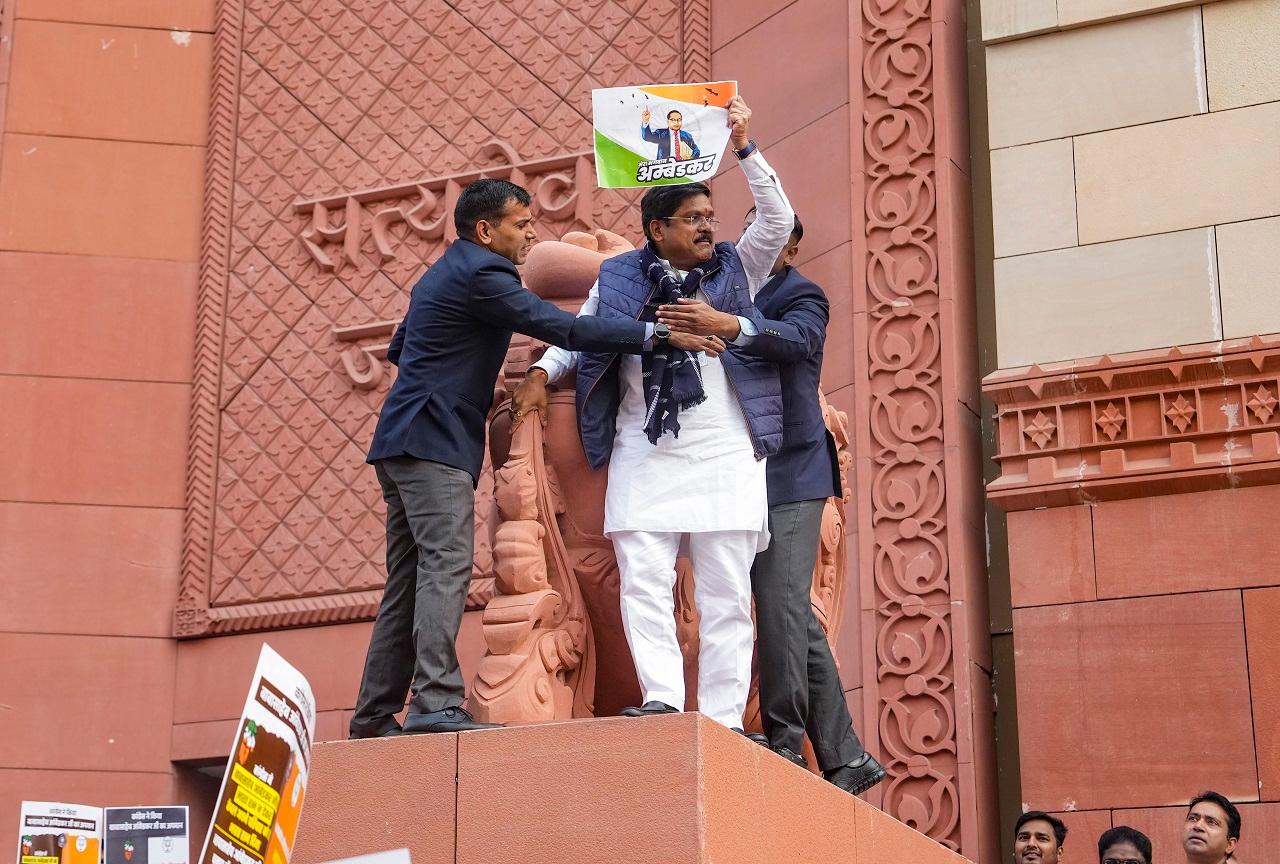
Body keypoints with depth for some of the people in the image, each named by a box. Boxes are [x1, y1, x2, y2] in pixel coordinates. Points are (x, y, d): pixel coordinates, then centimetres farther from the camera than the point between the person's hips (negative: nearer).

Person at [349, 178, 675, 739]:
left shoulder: (443, 275, 23)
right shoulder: (482, 274, -10)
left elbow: (398, 349, 31)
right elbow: (563, 329, -18)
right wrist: (653, 334, -18)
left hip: (404, 442, 10)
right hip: (434, 441, -10)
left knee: (409, 582, 8)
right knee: (446, 567, -18)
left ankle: (374, 715, 9)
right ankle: (435, 704, -26)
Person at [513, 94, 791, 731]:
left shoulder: (735, 269, 13)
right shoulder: (620, 277, 14)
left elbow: (779, 219, 4)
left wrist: (744, 148, 0)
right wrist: (543, 371, 0)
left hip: (724, 455, 0)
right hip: (643, 453, 1)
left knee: (726, 595, -1)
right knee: (642, 584, -8)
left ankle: (721, 720, 0)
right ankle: (662, 700, -8)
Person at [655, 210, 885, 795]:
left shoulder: (802, 297, 0)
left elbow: (795, 339, -22)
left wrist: (723, 326, -39)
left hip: (789, 473, -7)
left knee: (782, 609, -12)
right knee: (795, 619, 7)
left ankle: (784, 743, -7)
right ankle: (845, 757, 12)